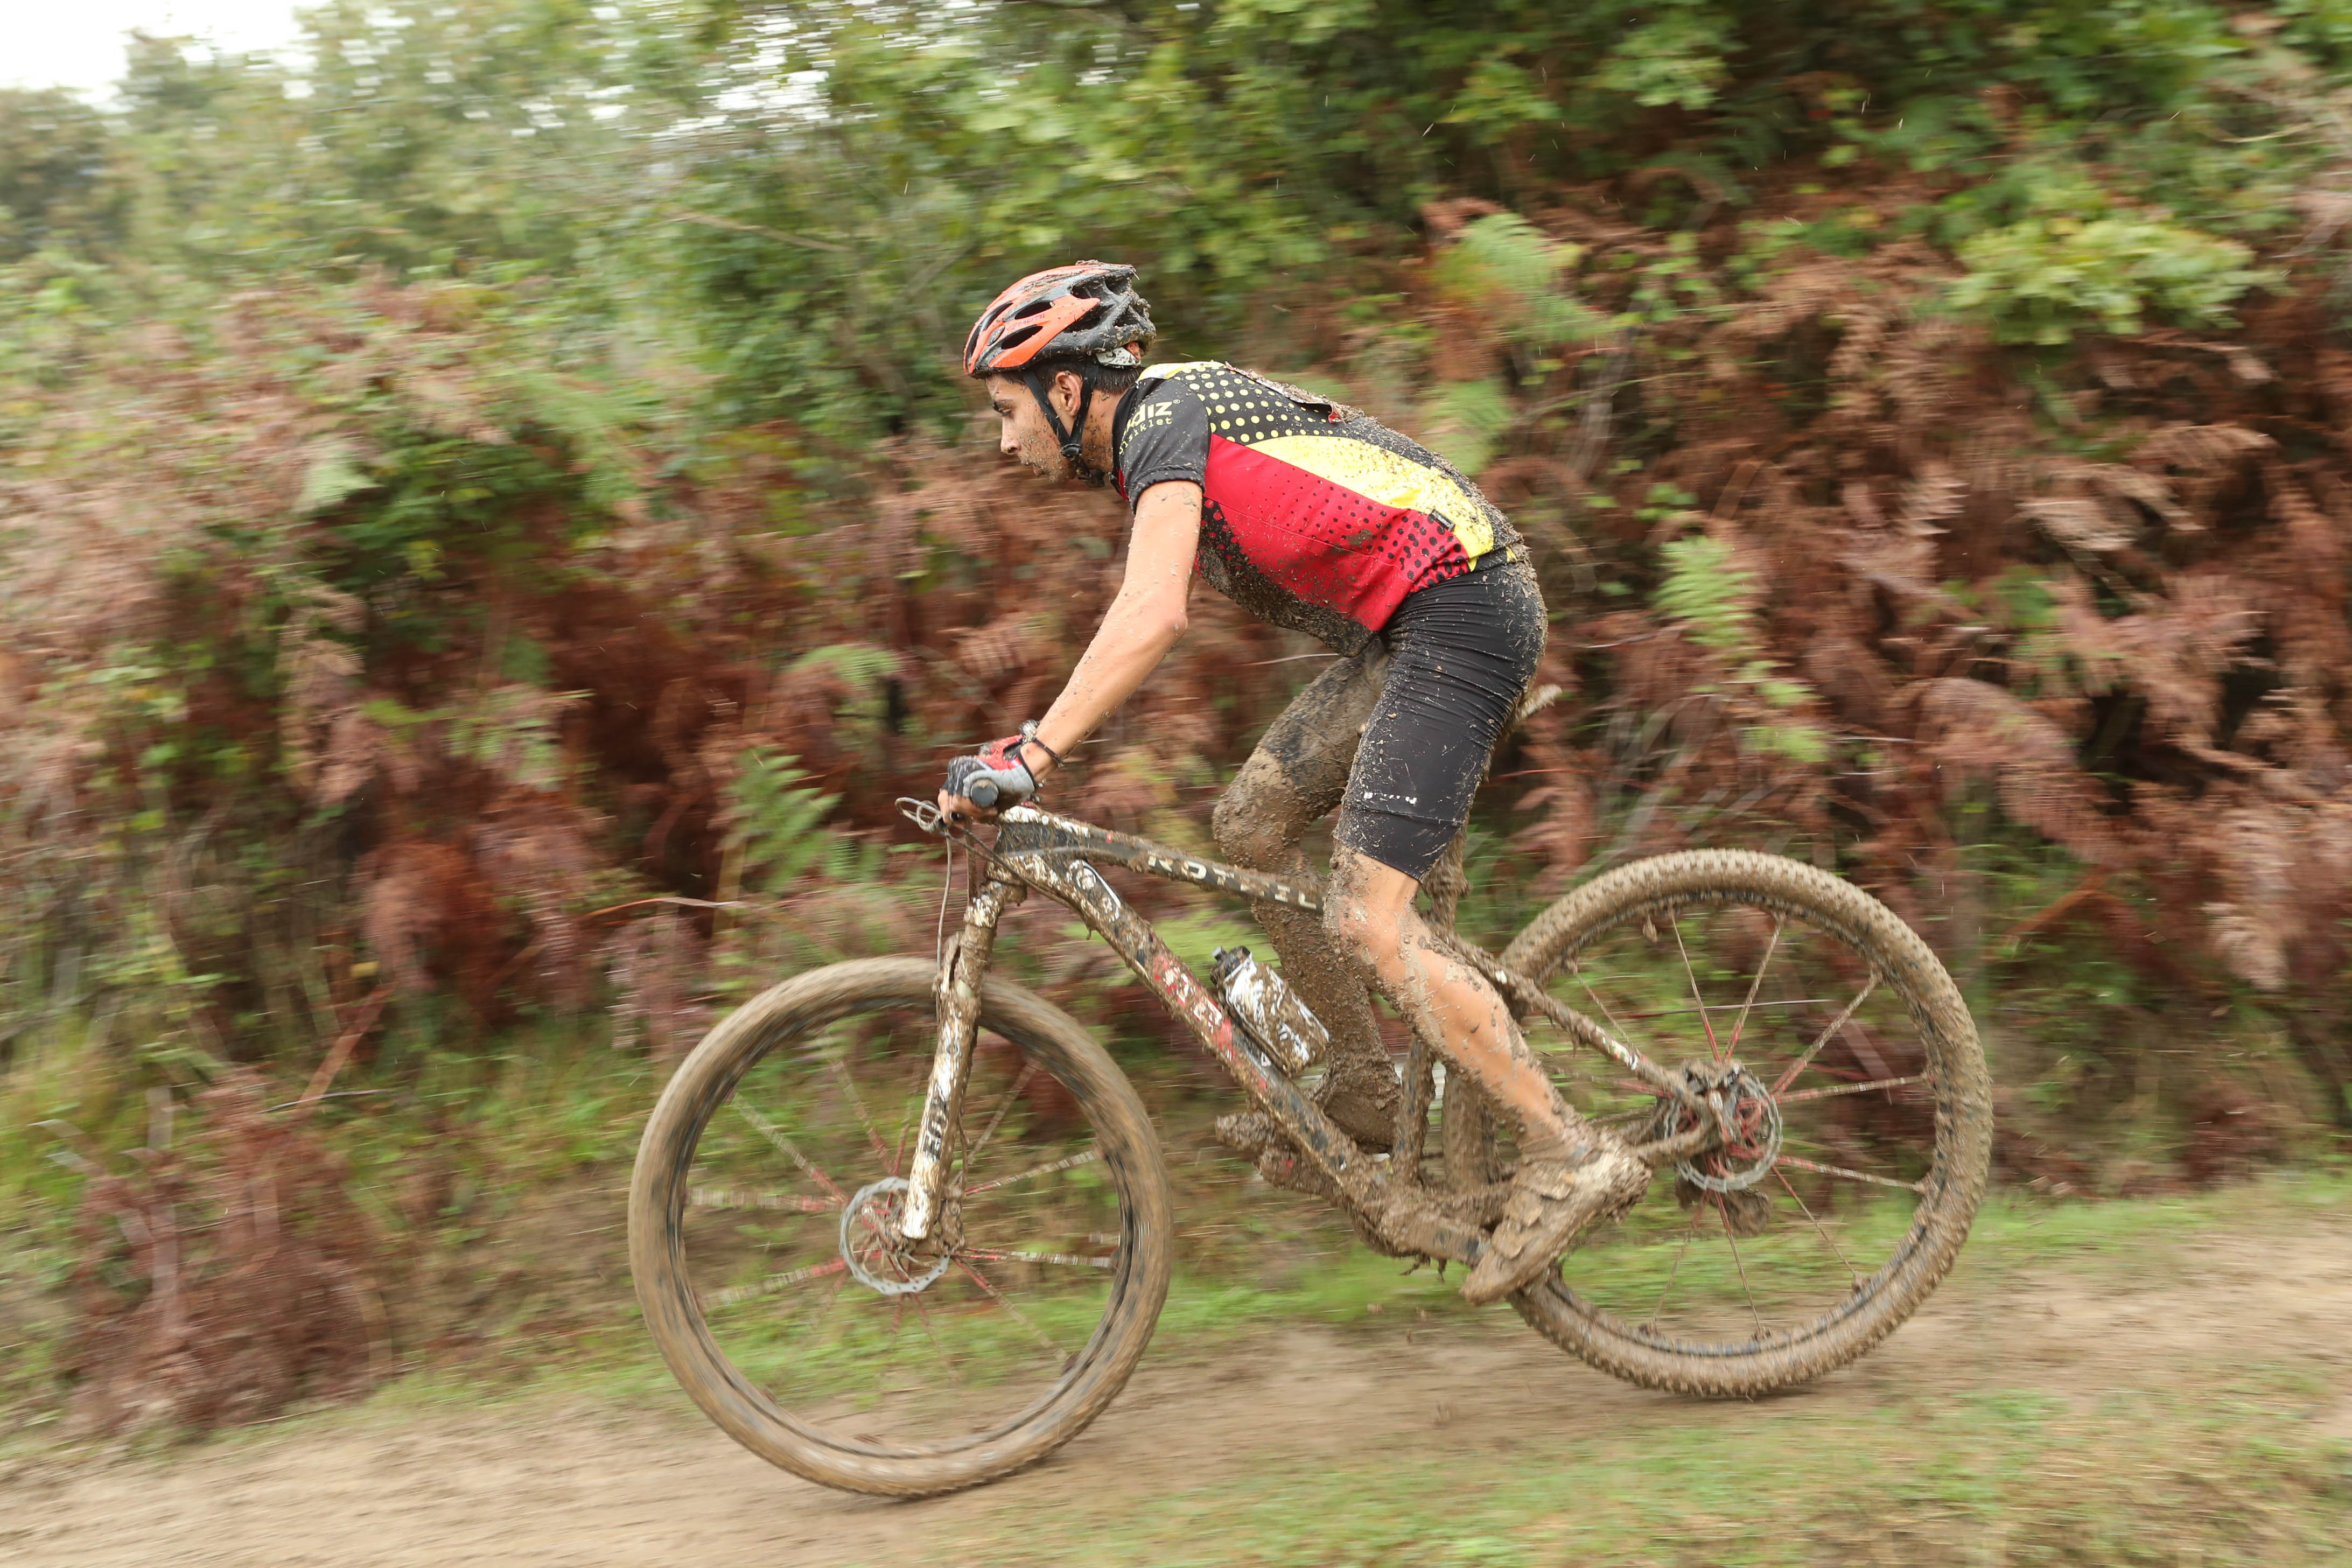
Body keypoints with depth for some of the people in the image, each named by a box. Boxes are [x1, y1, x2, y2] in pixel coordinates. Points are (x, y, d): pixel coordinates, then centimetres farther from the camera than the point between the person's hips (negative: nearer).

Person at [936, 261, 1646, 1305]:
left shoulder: (1163, 416, -13)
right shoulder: (1153, 443, 18)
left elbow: (1152, 619, -27)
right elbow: (1144, 623, 26)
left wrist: (1030, 756, -28)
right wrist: (1032, 741, 22)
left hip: (1457, 614, -10)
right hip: (1404, 630, 10)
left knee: (1365, 924, -13)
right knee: (1249, 825, 12)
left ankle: (1572, 1157, -5)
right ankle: (1362, 1086, 22)